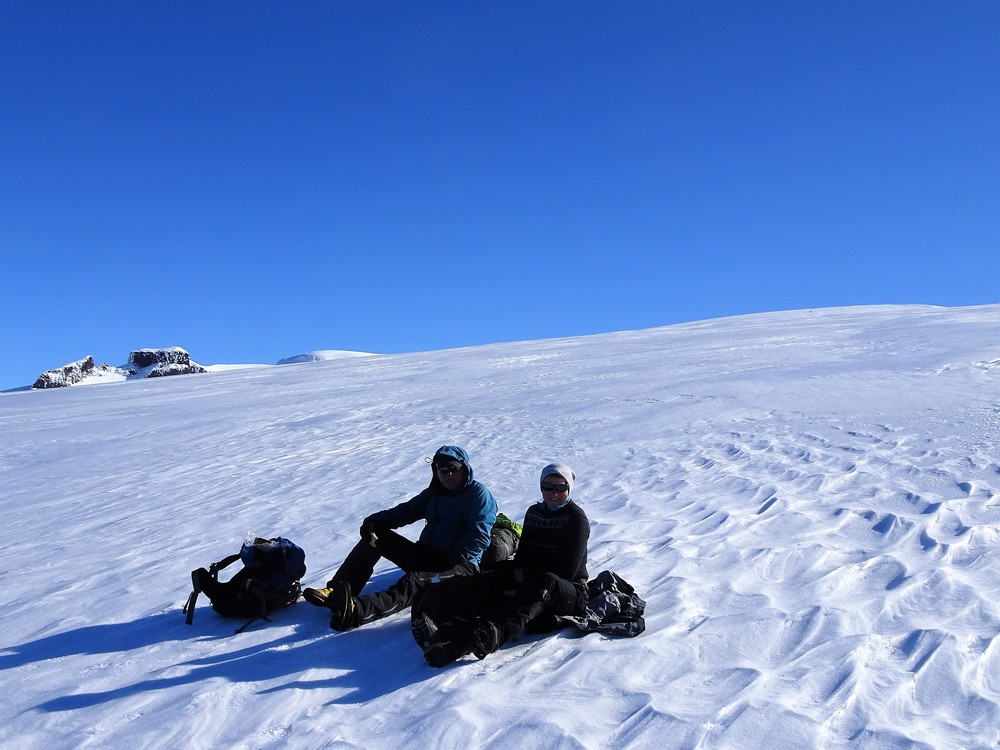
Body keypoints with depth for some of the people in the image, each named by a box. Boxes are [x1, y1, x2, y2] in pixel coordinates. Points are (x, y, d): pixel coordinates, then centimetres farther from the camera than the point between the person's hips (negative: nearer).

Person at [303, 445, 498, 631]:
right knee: (376, 533, -5)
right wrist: (376, 520, -10)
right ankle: (337, 591, -19)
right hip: (425, 557, 8)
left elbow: (479, 536, -14)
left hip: (461, 566, -8)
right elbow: (407, 511, 8)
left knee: (414, 582, -37)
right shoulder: (434, 493, 19)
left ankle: (355, 610, -61)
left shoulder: (478, 493, -3)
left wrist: (453, 561, -25)